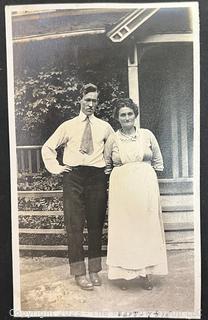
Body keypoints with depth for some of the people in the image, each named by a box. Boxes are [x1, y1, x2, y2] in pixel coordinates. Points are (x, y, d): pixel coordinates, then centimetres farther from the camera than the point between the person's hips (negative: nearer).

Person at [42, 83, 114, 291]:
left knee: (96, 224, 5)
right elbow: (47, 147, 13)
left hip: (97, 177, 1)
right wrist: (56, 168, 3)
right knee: (74, 225, -2)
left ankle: (94, 271, 18)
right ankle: (79, 272, 8)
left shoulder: (104, 127, 12)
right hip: (73, 177, -1)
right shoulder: (68, 126, 9)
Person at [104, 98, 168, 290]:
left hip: (146, 187, 1)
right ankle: (123, 273, 11)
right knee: (123, 228, 0)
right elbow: (106, 165, 15)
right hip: (121, 188, -1)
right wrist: (114, 179, 8)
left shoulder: (147, 135, 5)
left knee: (147, 227, 3)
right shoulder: (112, 139, 4)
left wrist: (145, 177, 8)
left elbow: (158, 161, 13)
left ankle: (145, 273, 14)